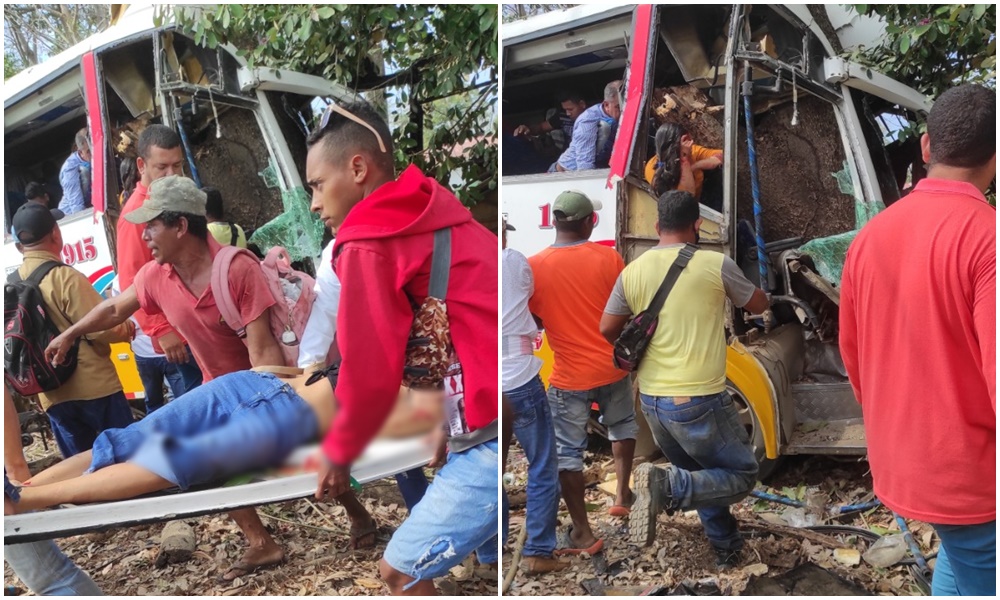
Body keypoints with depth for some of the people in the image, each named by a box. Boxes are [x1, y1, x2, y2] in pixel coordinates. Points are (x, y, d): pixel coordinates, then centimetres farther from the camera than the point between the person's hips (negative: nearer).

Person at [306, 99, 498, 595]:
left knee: (401, 570, 9)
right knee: (489, 556, 25)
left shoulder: (366, 247, -8)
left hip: (492, 439, -8)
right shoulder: (438, 220, 14)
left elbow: (371, 372, -7)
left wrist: (340, 453, 11)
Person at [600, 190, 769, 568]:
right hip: (698, 401, -6)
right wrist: (742, 284, 29)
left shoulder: (633, 271, 1)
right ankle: (667, 486, -11)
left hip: (651, 401, 6)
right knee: (742, 475, 11)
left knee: (704, 478, 25)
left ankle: (727, 549, 31)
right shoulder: (715, 265, -9)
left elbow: (607, 329, 8)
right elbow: (758, 306, 7)